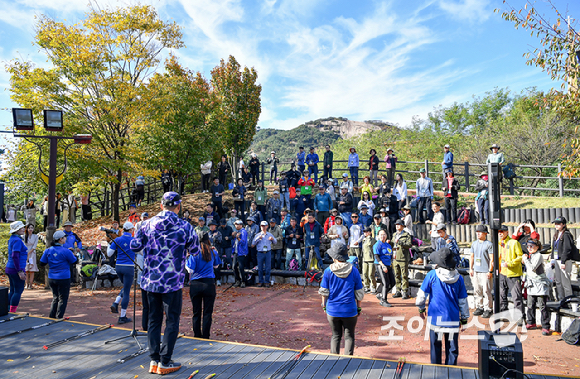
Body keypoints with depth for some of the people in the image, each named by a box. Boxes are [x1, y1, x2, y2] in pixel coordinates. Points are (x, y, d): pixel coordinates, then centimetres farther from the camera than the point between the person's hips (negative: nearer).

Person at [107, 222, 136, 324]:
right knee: (126, 292, 2)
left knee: (126, 287, 27)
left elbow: (109, 254, 2)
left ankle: (116, 303, 6)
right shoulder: (134, 240, -6)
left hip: (118, 267, 4)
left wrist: (110, 245, 18)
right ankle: (122, 317, 6)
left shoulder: (117, 240, 1)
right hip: (128, 268, -4)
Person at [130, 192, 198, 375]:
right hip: (173, 281, -4)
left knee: (154, 320, 15)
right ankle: (164, 362, 12)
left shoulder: (148, 224, 0)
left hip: (151, 280, 4)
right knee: (172, 321, 8)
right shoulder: (185, 227, -8)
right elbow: (195, 251, 4)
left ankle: (154, 360, 20)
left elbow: (134, 246, 6)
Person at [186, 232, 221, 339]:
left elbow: (190, 269, -9)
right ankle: (205, 337, 9)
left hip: (195, 284, -1)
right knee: (207, 312, 7)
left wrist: (186, 261, 8)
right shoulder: (213, 251, 1)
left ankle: (197, 336, 17)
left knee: (196, 313, 10)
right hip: (209, 284, 1)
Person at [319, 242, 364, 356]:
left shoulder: (328, 271, -8)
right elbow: (359, 293, -1)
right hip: (349, 310, -1)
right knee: (349, 336, 14)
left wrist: (324, 306, 12)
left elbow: (324, 292, -2)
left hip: (332, 310, 1)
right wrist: (359, 308, 11)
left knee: (336, 336, 17)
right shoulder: (354, 271, -6)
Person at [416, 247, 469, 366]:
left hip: (436, 318, -1)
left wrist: (421, 308, 15)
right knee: (452, 348, 12)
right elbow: (463, 301, 4)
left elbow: (422, 294, -2)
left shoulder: (432, 275, -11)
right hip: (453, 319, 1)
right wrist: (464, 318, 16)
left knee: (436, 346, 13)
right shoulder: (458, 278, -3)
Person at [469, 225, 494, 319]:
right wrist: (471, 268, 13)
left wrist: (490, 271, -11)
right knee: (477, 290, 9)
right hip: (475, 271, 6)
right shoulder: (474, 243, 14)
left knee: (486, 291, -5)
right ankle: (479, 307, 19)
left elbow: (492, 259, -7)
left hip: (485, 272, -6)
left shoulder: (489, 244, -5)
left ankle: (488, 309, 4)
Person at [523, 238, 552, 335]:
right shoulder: (529, 255, 13)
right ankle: (531, 322, 25)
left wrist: (526, 259, -11)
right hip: (531, 284, 8)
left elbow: (533, 267, -22)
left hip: (540, 284, -8)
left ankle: (545, 327, -1)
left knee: (542, 306, -6)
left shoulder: (538, 256, -11)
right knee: (530, 305, 12)